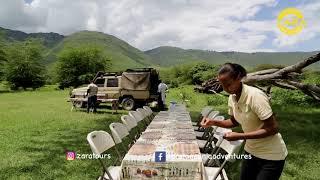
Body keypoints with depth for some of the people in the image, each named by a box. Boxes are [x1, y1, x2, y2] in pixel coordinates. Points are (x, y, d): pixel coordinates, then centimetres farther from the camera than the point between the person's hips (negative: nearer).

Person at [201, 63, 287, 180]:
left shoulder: (256, 96, -26)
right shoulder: (232, 98, -5)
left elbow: (272, 128, -24)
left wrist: (239, 136, -28)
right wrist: (214, 122, -6)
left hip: (271, 155, -6)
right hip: (251, 151, 6)